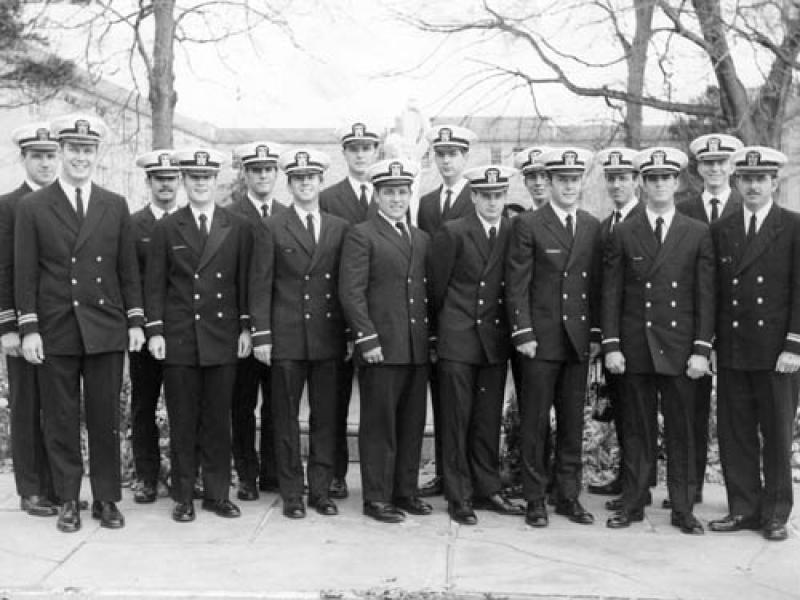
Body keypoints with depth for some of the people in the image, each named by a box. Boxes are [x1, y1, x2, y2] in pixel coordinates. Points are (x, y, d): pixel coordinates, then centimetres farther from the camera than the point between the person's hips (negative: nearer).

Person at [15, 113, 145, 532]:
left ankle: (106, 499, 17)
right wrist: (28, 328, -5)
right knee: (61, 422, 5)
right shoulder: (32, 208, 3)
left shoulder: (116, 206, 9)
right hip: (55, 332, -1)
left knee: (106, 420, 5)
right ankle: (68, 501, 17)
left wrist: (135, 321, 4)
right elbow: (25, 274, 1)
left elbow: (128, 269, 10)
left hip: (106, 330, 1)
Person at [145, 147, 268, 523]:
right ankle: (183, 497, 14)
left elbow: (247, 281, 8)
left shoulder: (238, 229, 7)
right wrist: (154, 330, -2)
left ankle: (218, 494, 16)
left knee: (218, 421, 6)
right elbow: (155, 284, 5)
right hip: (179, 337, -1)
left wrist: (246, 327, 1)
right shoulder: (166, 229, 5)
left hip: (223, 338, 1)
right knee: (182, 422, 4)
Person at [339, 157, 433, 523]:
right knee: (379, 424, 0)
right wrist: (367, 339, -14)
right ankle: (377, 497, 9)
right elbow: (351, 292, -9)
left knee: (412, 423, 10)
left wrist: (430, 335, 11)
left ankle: (405, 491, 21)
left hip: (417, 348, 6)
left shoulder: (421, 239, 18)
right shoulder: (361, 235, -2)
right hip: (380, 347, -6)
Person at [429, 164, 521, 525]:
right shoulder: (453, 233, -4)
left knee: (489, 420, 10)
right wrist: (442, 328, 7)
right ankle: (459, 496, 10)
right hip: (457, 340, -3)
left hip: (496, 340, 3)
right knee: (456, 420, 2)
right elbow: (436, 287, 1)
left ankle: (487, 489, 21)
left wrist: (514, 330, 7)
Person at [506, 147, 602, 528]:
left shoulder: (592, 227, 12)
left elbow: (595, 284, 13)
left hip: (579, 340, 4)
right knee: (535, 423, 2)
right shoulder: (528, 225, -2)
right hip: (541, 339, -4)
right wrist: (523, 333, -10)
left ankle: (568, 496, 19)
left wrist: (596, 332, 7)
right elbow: (516, 285, -5)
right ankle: (535, 499, 11)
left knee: (573, 423, 9)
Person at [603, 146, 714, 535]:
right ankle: (633, 504, 17)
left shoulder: (698, 234, 5)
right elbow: (611, 294, 4)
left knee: (681, 431, 4)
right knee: (637, 430, 7)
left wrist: (702, 349, -4)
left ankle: (683, 509, 15)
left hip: (679, 348, 0)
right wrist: (611, 345, -3)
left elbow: (705, 296, 2)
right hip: (635, 348, 0)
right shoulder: (623, 234, 5)